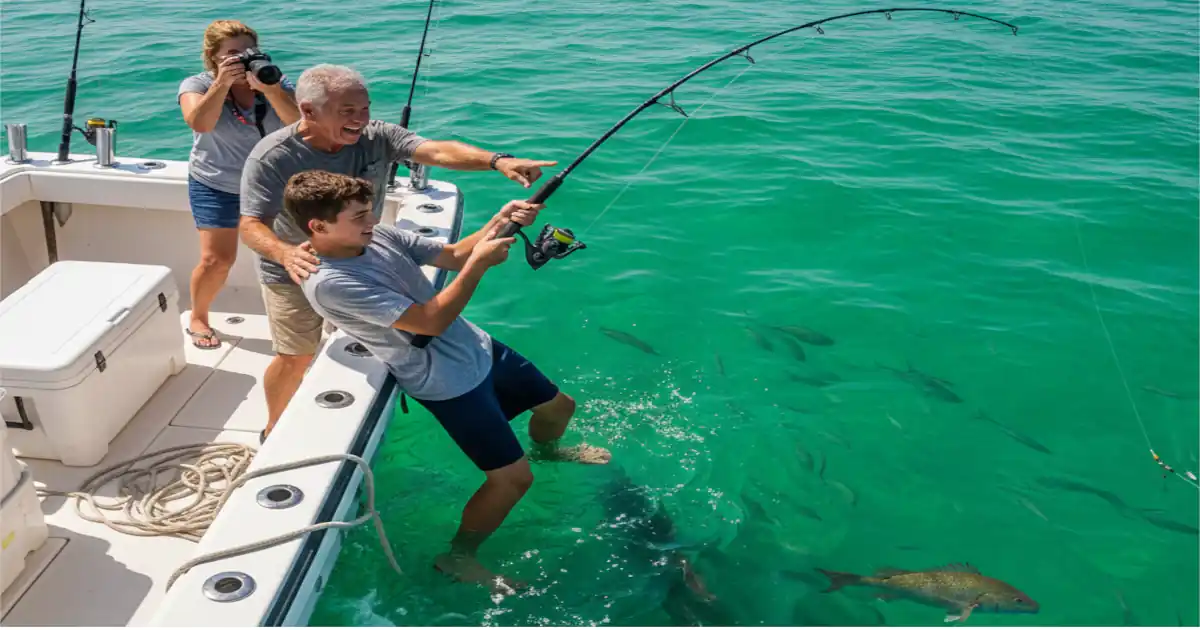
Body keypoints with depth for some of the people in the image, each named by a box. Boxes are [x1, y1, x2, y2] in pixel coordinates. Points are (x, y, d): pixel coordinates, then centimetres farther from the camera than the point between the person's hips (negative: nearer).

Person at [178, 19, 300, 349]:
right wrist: (222, 83, -37)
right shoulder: (198, 84, -10)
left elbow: (297, 121, -24)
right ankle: (198, 320, 19)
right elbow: (200, 123, -30)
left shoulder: (276, 83, -7)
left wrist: (268, 88, -38)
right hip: (217, 186, -2)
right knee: (216, 260, -6)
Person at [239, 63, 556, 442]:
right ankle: (275, 433, 33)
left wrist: (497, 161, -49)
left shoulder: (377, 138, -19)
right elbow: (252, 225, -31)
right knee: (296, 357, 5)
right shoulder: (271, 158, -26)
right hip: (294, 274, -4)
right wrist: (285, 253, -54)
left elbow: (436, 151, -32)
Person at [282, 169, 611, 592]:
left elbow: (453, 256, 4)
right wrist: (480, 264, -24)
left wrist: (499, 222, -12)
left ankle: (545, 449, 57)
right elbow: (431, 321, -29)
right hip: (449, 382, -8)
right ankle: (458, 558, 16)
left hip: (478, 347, 8)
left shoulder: (378, 236, -4)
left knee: (559, 405, 23)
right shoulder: (329, 283, -27)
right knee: (514, 479, -6)